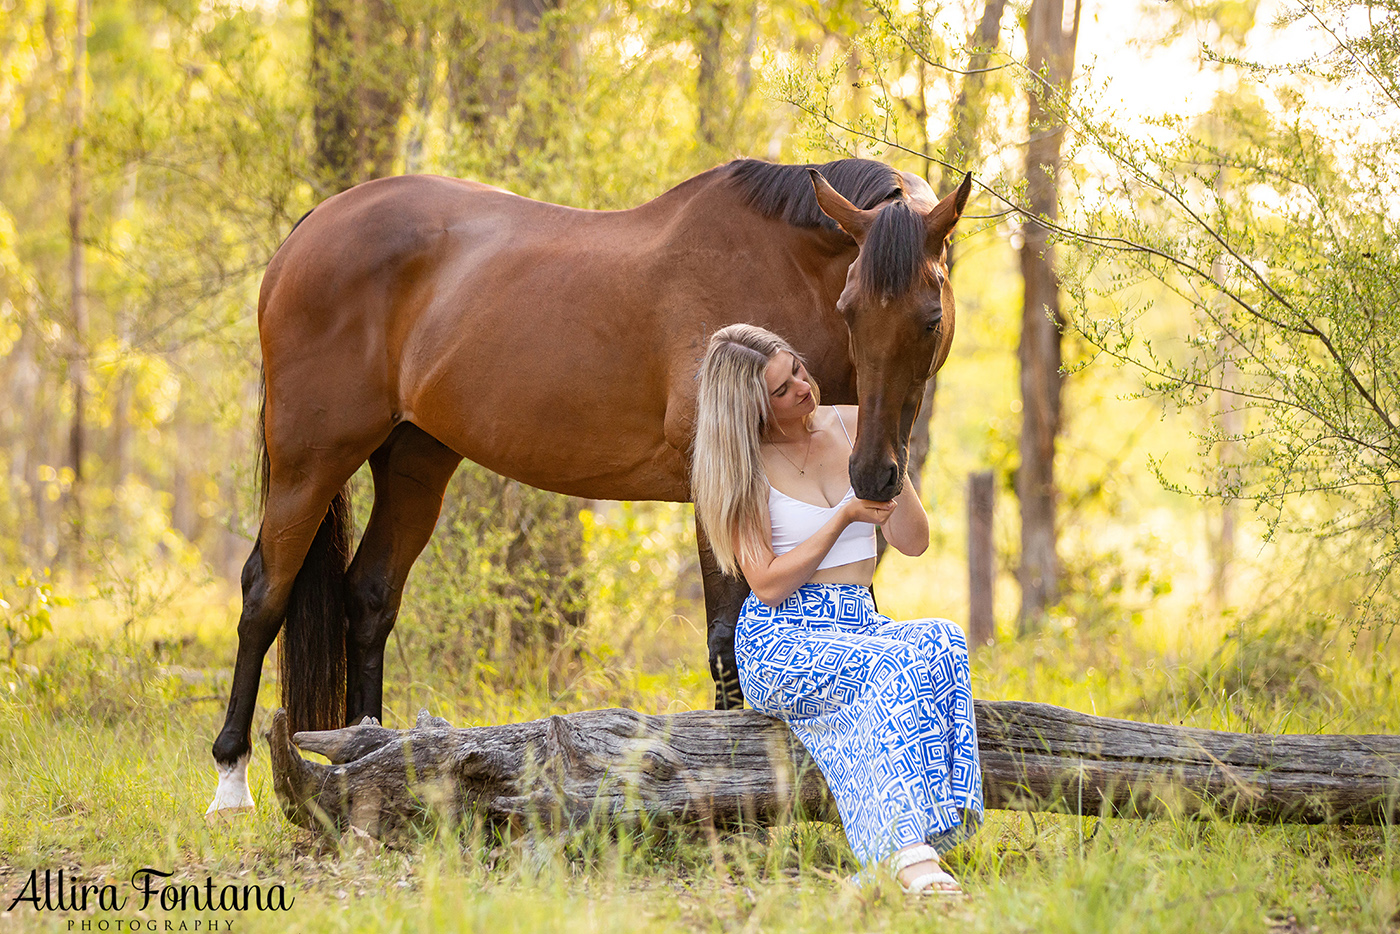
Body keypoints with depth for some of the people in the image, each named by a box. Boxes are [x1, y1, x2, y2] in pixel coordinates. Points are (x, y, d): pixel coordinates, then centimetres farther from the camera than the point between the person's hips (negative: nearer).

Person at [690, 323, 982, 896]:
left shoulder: (851, 427, 9)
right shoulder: (745, 465, -2)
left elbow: (913, 542, 8)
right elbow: (768, 585, -8)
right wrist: (844, 518, -13)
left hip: (860, 626, 4)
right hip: (783, 640, -4)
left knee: (941, 643, -31)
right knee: (888, 670, -36)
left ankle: (912, 851, -44)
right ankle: (911, 854, -49)